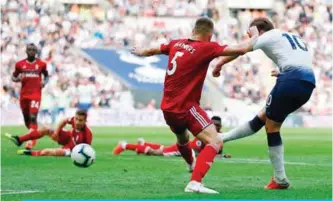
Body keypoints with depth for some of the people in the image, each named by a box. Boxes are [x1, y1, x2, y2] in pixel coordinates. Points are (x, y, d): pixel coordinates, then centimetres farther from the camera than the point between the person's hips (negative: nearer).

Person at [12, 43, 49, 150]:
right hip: (24, 95, 3)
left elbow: (46, 75, 18)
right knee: (26, 119, 11)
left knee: (33, 117, -18)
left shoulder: (41, 64, 2)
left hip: (36, 94, -3)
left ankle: (31, 140, -22)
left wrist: (45, 81, -3)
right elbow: (13, 77, 12)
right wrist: (18, 79, -11)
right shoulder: (20, 64, 4)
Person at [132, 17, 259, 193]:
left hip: (167, 108, 8)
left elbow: (154, 50, 24)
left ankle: (192, 164, 64)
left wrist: (141, 52, 47)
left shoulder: (176, 44, 5)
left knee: (183, 138, 35)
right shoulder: (206, 48, -15)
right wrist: (255, 37, 2)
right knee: (215, 142, -14)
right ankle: (195, 182, -29)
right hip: (186, 107, -8)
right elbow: (241, 49, -19)